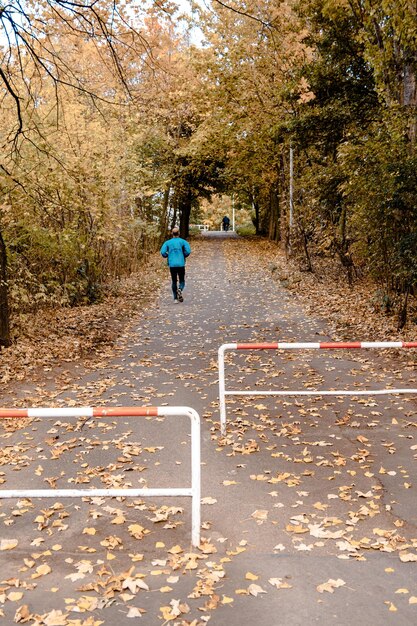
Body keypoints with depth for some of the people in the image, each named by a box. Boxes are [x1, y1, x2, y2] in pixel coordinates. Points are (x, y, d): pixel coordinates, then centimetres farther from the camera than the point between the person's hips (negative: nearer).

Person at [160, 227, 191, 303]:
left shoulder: (168, 242, 4)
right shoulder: (183, 241, 0)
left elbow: (163, 252, -8)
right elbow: (188, 251, -12)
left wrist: (167, 256, 12)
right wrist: (184, 256, 8)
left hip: (172, 265, 1)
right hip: (181, 264, -1)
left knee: (174, 281, 14)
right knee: (182, 281, 10)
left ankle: (175, 298, 11)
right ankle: (180, 290, -22)